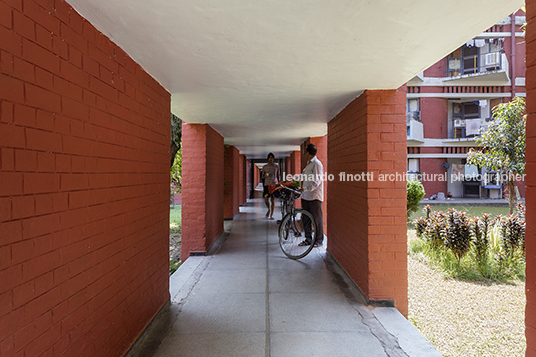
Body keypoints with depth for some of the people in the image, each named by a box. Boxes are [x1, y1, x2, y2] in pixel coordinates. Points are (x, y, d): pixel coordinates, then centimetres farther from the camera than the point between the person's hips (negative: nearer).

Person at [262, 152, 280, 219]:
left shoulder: (276, 166, 7)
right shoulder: (265, 167, 6)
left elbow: (278, 176, 14)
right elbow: (262, 176, 11)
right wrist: (265, 176, -11)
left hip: (274, 184, 0)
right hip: (266, 184, 0)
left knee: (273, 200, -1)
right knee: (266, 200, -6)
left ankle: (271, 214, 8)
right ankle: (269, 209, 25)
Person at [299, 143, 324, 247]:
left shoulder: (317, 164, -12)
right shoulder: (308, 164, 17)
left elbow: (316, 182, -20)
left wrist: (305, 188, -26)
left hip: (314, 197, -9)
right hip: (305, 196, 9)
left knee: (317, 219, 0)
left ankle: (319, 240, 9)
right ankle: (308, 239, 22)